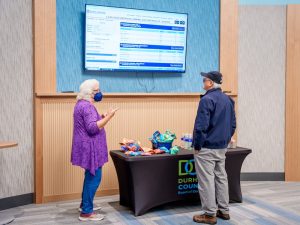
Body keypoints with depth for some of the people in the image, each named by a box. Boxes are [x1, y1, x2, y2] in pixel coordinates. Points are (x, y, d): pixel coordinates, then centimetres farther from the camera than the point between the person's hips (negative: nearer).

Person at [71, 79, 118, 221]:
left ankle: (84, 204, 31)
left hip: (88, 147, 11)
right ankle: (86, 212, 1)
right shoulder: (87, 106, -19)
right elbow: (92, 128, -26)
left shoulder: (82, 104, 14)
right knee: (94, 178, -5)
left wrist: (102, 118, 13)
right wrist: (108, 117, -22)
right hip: (90, 148, -11)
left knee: (90, 177, 20)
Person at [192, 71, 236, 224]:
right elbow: (233, 124, 14)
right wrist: (225, 140, 19)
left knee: (206, 180, 0)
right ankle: (223, 210, 24)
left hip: (207, 148, -8)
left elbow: (201, 126, -21)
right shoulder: (228, 100, 9)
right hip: (222, 147, 8)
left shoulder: (207, 99, -17)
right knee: (221, 177, 16)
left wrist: (197, 145, -12)